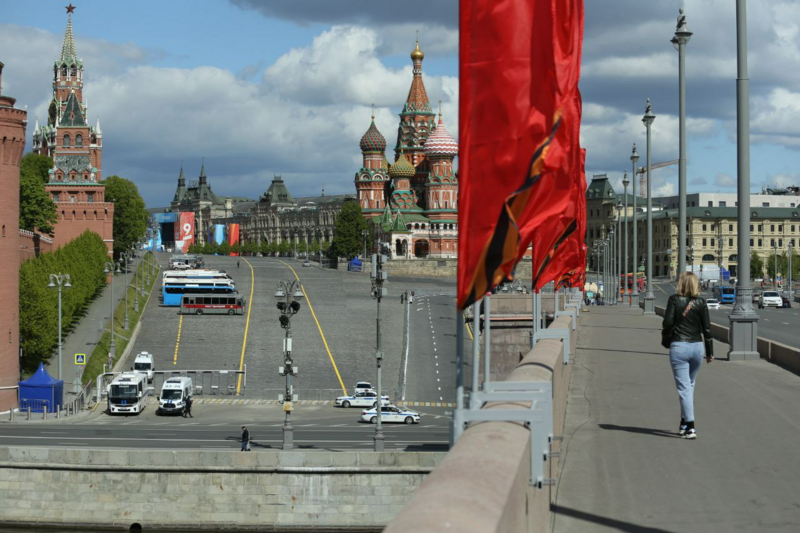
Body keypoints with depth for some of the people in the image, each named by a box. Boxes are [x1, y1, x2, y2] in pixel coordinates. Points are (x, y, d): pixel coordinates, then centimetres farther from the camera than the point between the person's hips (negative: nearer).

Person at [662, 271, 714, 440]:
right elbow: (707, 329, 2)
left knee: (684, 387, -2)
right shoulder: (701, 303, 1)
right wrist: (710, 352, 10)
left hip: (679, 347, -3)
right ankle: (685, 422, 26)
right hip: (697, 346, 3)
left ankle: (690, 427, -10)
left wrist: (664, 331, 13)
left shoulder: (674, 300, -6)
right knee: (690, 385, 20)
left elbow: (668, 323, -11)